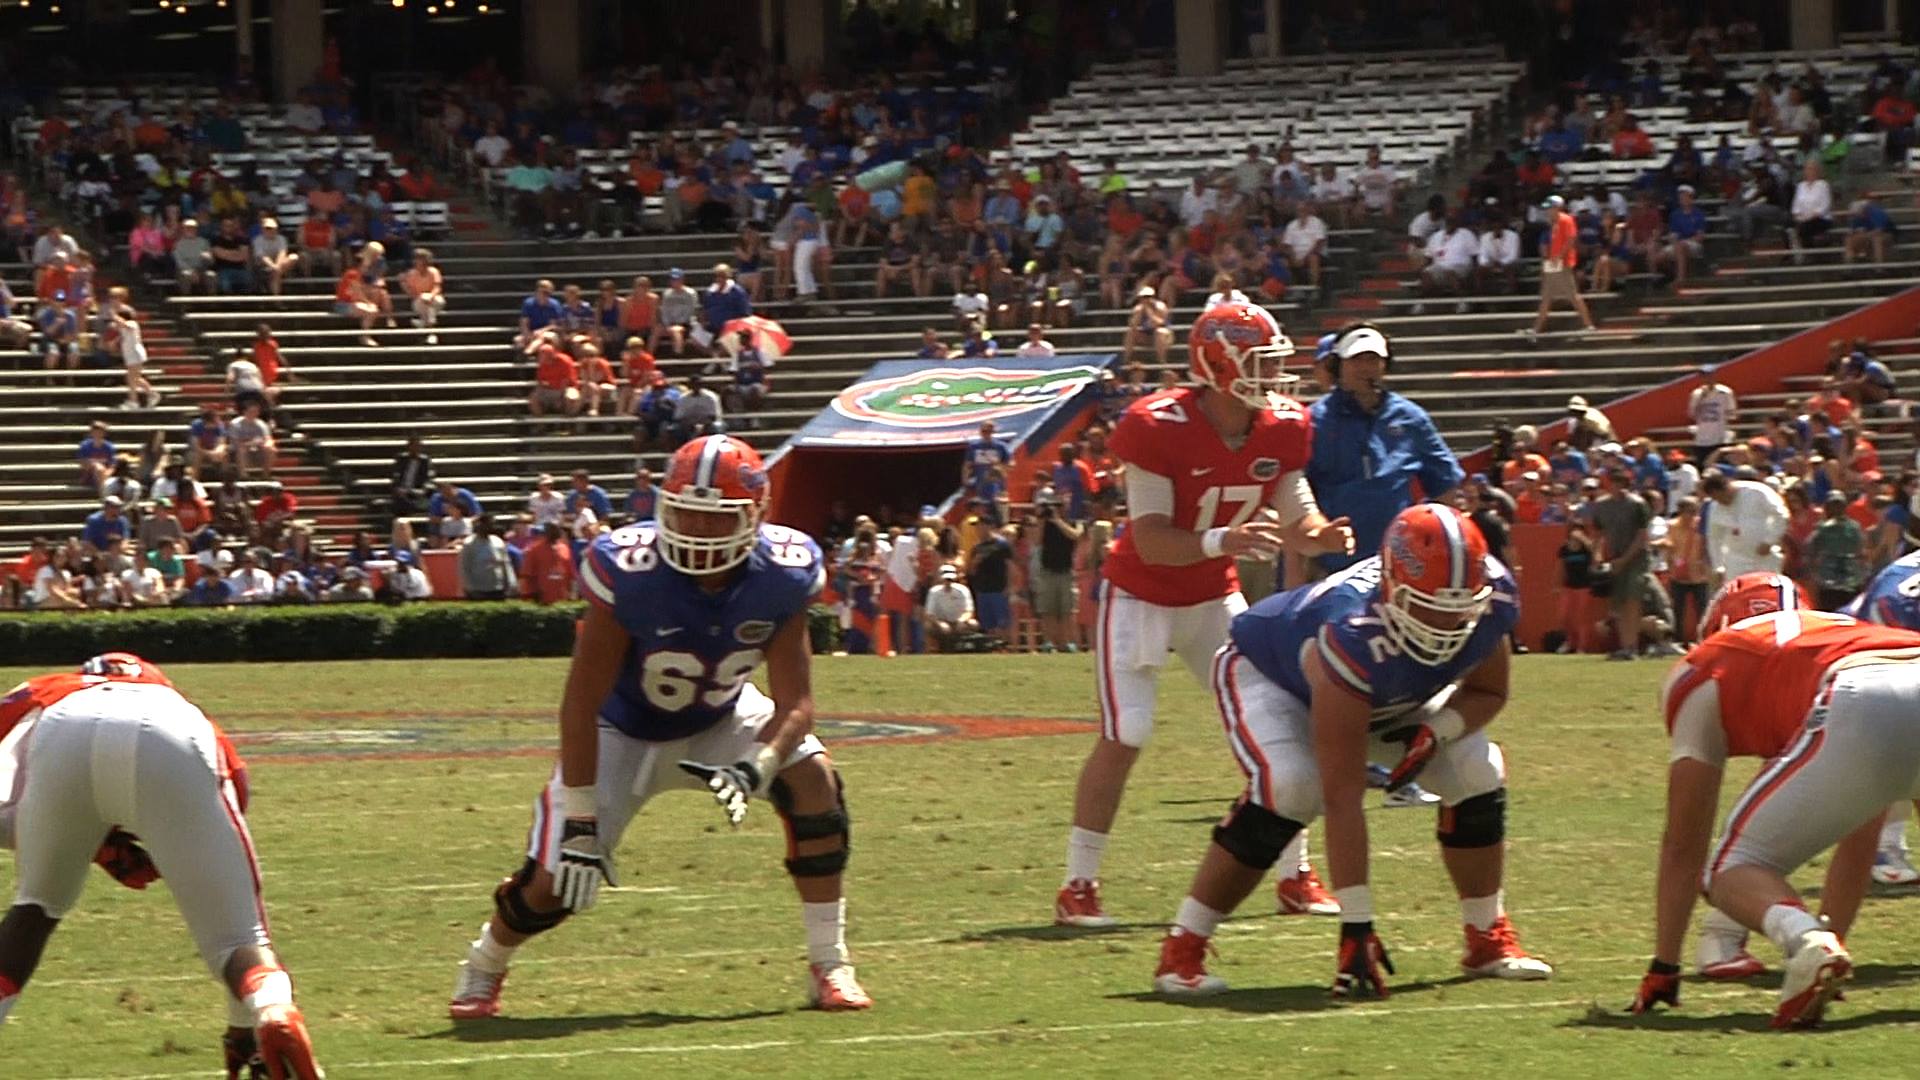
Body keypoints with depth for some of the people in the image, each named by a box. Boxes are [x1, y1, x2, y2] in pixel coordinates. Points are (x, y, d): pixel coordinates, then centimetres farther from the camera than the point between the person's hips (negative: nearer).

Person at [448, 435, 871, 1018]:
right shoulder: (628, 573, -32)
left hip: (722, 719, 3)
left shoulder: (782, 577, -24)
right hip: (625, 729, -3)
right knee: (555, 882, -11)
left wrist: (756, 768, -39)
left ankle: (829, 967, -9)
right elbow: (582, 701, -25)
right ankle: (483, 968, 24)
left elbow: (794, 703, -18)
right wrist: (580, 820, -26)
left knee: (812, 779, -23)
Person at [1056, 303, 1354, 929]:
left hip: (1214, 597, 6)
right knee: (1124, 739, -13)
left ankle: (1295, 877, 14)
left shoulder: (1282, 429, -8)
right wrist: (1221, 541, -44)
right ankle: (1077, 888, -4)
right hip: (1142, 596, -6)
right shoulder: (1159, 429, -26)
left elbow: (1295, 516, 1)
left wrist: (1320, 534, -23)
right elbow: (1151, 542, -27)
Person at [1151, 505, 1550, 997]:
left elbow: (1487, 692, -6)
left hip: (1391, 695, 6)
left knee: (1477, 774, -9)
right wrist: (1356, 923, -46)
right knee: (1289, 788, -31)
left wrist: (1438, 731, -30)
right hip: (1269, 674, -6)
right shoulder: (1352, 633, -46)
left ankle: (1488, 939, 11)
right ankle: (1182, 950, -21)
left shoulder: (1494, 600, -29)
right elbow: (1343, 796, -45)